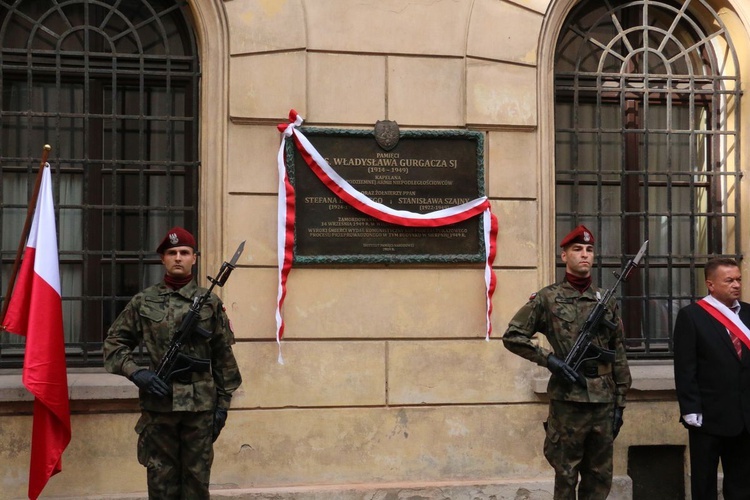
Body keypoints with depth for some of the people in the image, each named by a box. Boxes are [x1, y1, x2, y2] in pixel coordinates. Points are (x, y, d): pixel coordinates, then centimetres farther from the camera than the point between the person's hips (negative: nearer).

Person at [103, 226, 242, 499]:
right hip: (158, 403, 0)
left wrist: (223, 403, 2)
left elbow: (224, 357, 5)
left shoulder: (210, 303, 4)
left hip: (200, 405, 0)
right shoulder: (143, 301, 5)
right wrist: (135, 372, -8)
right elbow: (113, 342, 8)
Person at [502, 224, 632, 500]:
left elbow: (618, 355, 11)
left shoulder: (607, 301, 9)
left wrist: (619, 402, 7)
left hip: (604, 401, 4)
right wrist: (549, 358, -14)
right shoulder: (546, 298, -2)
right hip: (567, 401, -4)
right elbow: (512, 336, -3)